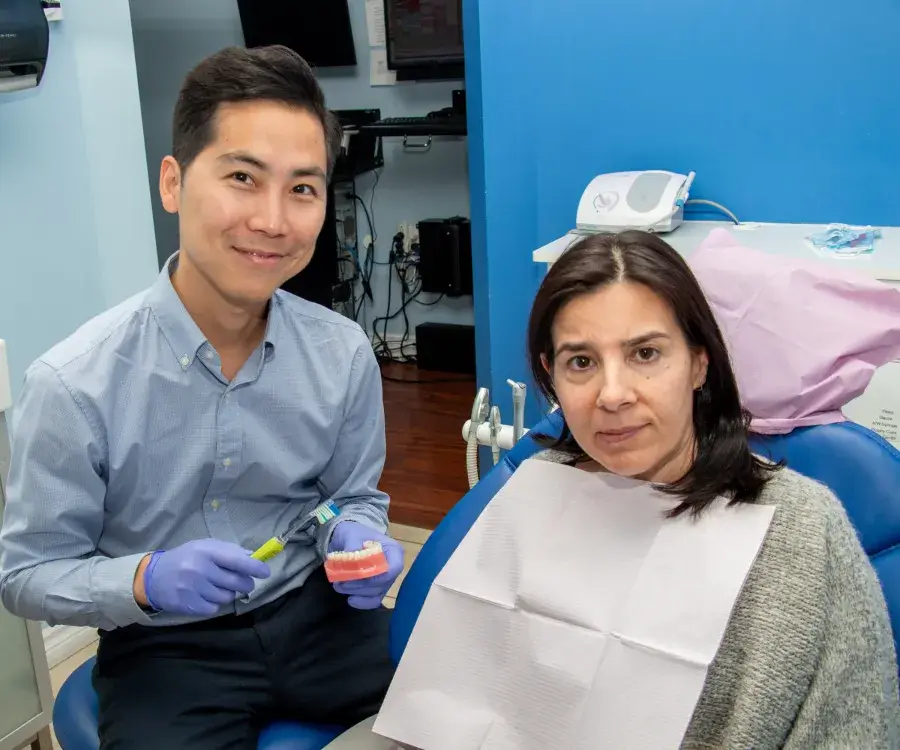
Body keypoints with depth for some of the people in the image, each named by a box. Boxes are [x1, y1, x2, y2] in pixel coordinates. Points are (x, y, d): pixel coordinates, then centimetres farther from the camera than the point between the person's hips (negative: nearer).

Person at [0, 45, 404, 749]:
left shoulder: (344, 354, -9)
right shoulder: (73, 385, -18)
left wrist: (356, 536, -16)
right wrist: (148, 580, -26)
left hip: (314, 612, 2)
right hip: (166, 648, -2)